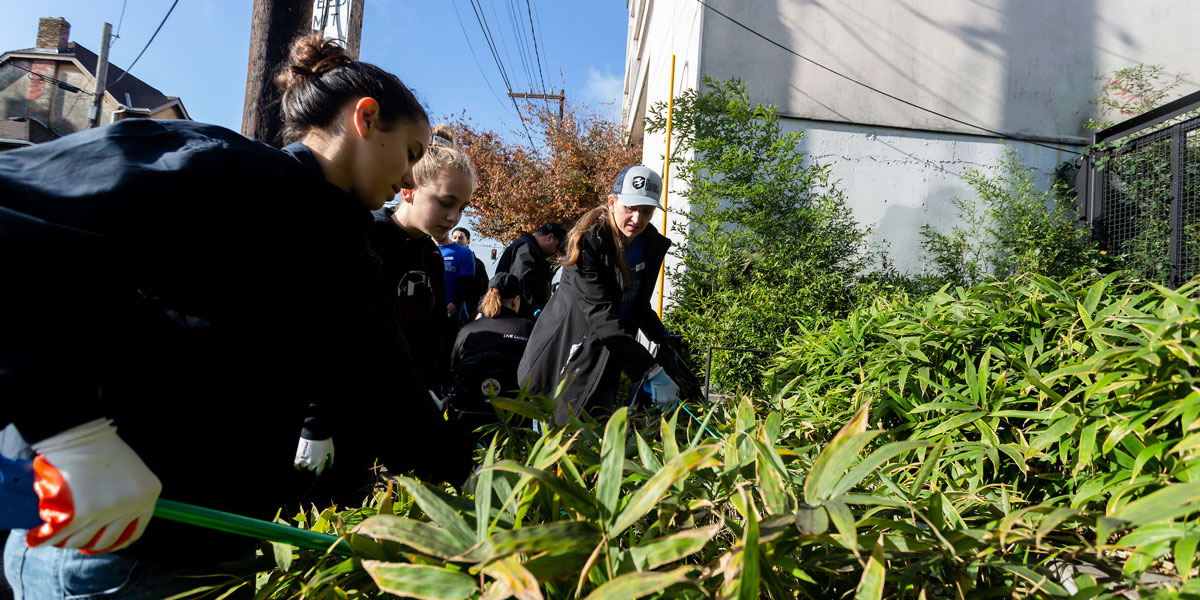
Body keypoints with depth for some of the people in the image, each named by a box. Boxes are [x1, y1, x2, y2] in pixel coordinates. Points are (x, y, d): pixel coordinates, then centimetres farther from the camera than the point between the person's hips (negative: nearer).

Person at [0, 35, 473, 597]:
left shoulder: (345, 255, 8)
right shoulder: (223, 173, -18)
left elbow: (389, 404, 9)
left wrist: (480, 470, 6)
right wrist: (74, 428, -33)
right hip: (103, 541, -8)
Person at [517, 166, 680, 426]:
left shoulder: (653, 245, -2)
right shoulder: (588, 241, -23)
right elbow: (601, 315, -32)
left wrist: (662, 337, 7)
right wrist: (651, 371, -37)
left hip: (605, 355, 6)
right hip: (565, 351, -6)